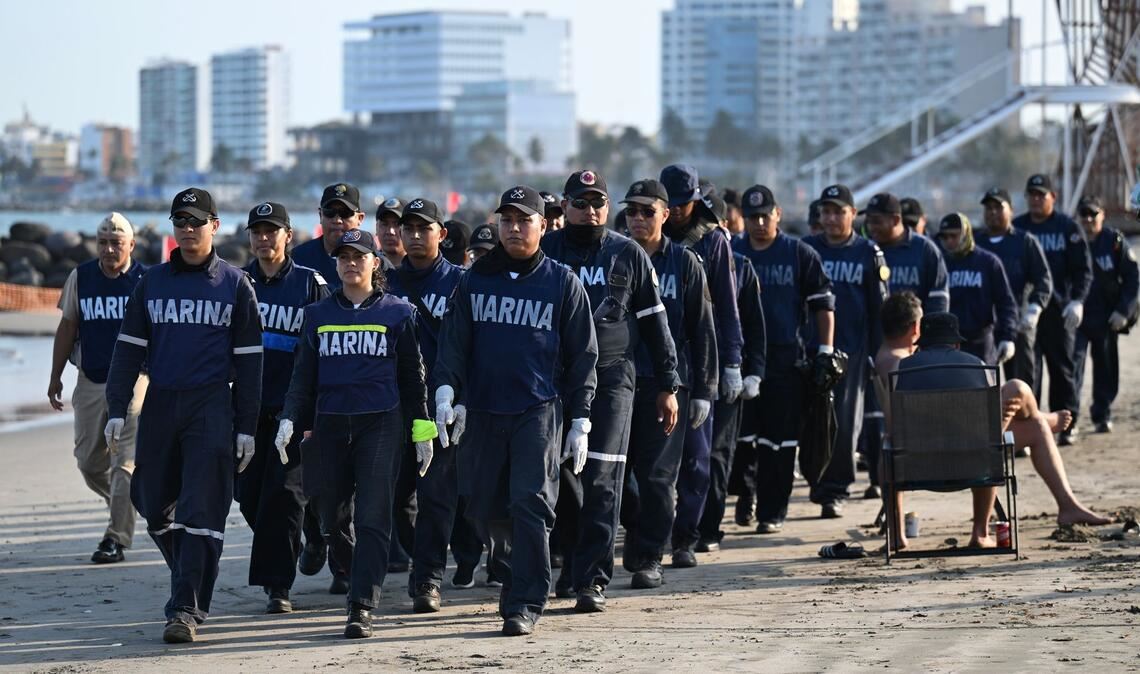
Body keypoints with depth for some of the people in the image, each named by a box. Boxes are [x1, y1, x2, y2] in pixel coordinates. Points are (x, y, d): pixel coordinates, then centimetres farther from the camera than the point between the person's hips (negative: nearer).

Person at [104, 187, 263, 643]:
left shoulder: (235, 284, 4)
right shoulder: (152, 283, 11)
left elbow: (248, 360, 4)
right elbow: (129, 349, 11)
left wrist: (246, 427, 0)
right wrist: (117, 410, 1)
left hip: (212, 406, -3)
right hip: (160, 405, 4)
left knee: (201, 510, -10)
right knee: (154, 504, 6)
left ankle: (187, 609, -12)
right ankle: (193, 581, 27)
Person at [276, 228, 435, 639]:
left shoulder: (397, 312, 6)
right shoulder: (317, 315, 13)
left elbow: (413, 376, 7)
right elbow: (304, 375, 12)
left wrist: (422, 432, 3)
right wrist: (290, 420, -2)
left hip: (382, 424, -3)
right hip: (330, 426, 3)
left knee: (372, 517, -11)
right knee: (332, 521, 7)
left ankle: (362, 608, -14)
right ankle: (363, 574, 34)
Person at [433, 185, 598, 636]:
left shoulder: (563, 284, 4)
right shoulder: (475, 280, 10)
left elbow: (582, 356, 5)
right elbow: (453, 340, 8)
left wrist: (580, 420, 1)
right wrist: (445, 389, -9)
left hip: (540, 411, -3)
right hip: (484, 412, 3)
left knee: (531, 502, -12)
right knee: (483, 506, 6)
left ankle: (525, 604, -10)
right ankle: (514, 574, 31)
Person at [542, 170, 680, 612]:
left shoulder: (629, 255, 7)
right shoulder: (544, 252, 7)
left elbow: (655, 322, 10)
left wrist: (668, 386, 7)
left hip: (612, 381, -1)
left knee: (602, 482, -8)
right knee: (562, 476, 7)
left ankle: (592, 579, -8)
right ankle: (575, 562, 26)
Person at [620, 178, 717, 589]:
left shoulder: (685, 263, 5)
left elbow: (702, 330, 5)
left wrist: (703, 390, 1)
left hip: (667, 382, -2)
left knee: (658, 474, -2)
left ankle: (649, 559, 4)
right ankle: (636, 528, 27)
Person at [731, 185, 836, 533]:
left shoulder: (800, 254, 3)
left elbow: (823, 304, 5)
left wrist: (825, 351, -1)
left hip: (786, 357, -1)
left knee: (778, 438, -1)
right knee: (739, 432, -2)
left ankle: (772, 511, 6)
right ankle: (746, 487, 24)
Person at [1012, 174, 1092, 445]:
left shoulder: (1068, 228, 3)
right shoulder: (1016, 228, 8)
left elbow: (1083, 268, 1)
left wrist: (1077, 300, -12)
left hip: (1059, 310, -1)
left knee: (1061, 366, 4)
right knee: (1027, 365, -5)